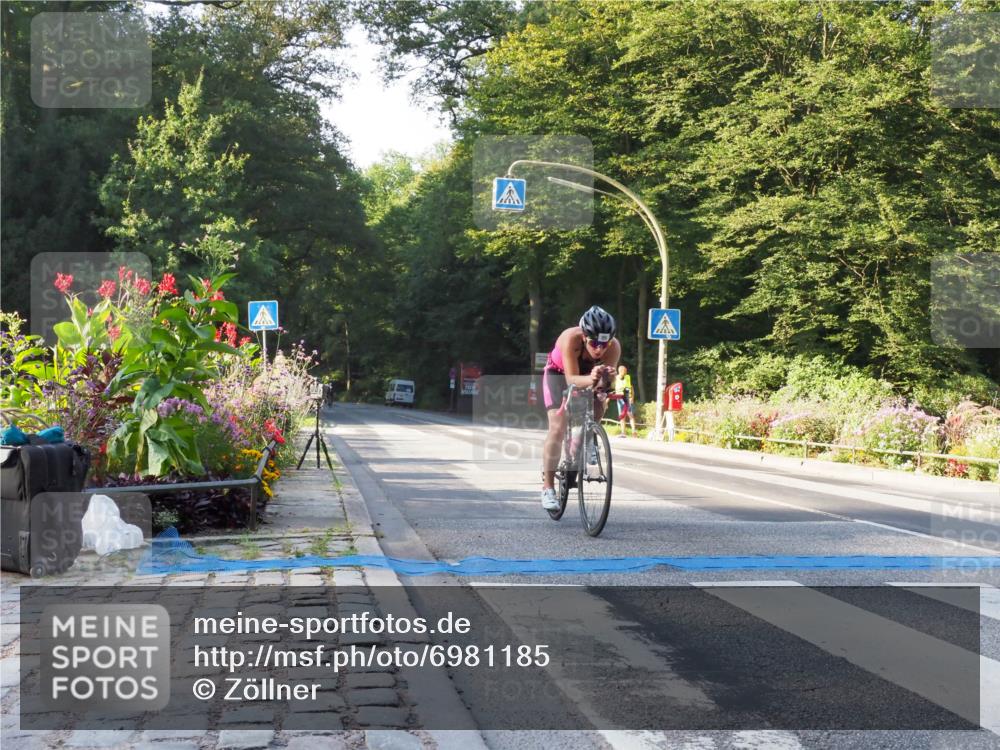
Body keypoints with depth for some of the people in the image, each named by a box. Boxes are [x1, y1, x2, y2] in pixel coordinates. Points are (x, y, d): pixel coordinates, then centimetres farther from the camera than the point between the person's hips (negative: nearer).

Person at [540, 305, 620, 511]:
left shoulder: (614, 347, -31)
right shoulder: (571, 339, -40)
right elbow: (571, 379, -40)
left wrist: (606, 379, -57)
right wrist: (590, 380, -61)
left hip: (588, 376, 4)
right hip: (559, 373, -4)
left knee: (597, 411, -17)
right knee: (558, 427, -16)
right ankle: (548, 486, -9)